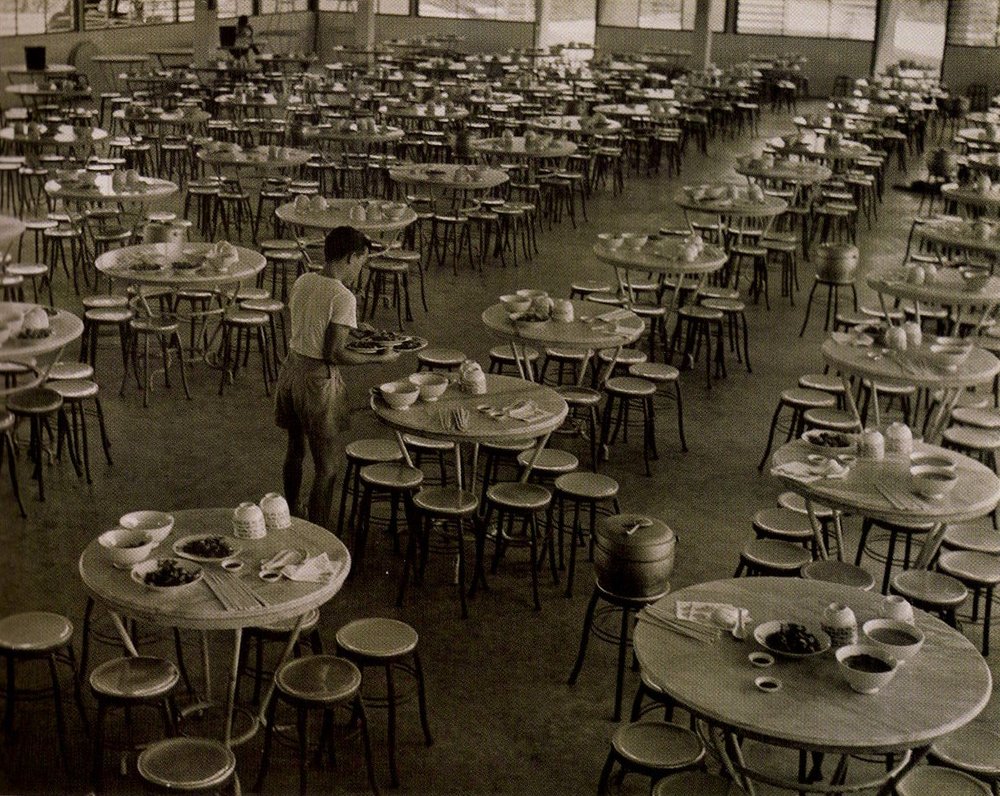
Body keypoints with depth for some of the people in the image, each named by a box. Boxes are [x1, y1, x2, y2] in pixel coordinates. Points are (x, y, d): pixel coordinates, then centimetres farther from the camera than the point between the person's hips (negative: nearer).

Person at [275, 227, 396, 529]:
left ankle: (290, 516, 44)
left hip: (291, 369, 8)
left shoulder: (302, 282, 3)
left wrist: (354, 330, 21)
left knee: (295, 449, 27)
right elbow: (334, 353, -23)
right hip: (319, 380, -8)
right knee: (326, 466, 3)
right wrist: (379, 358, -13)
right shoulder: (343, 297, -20)